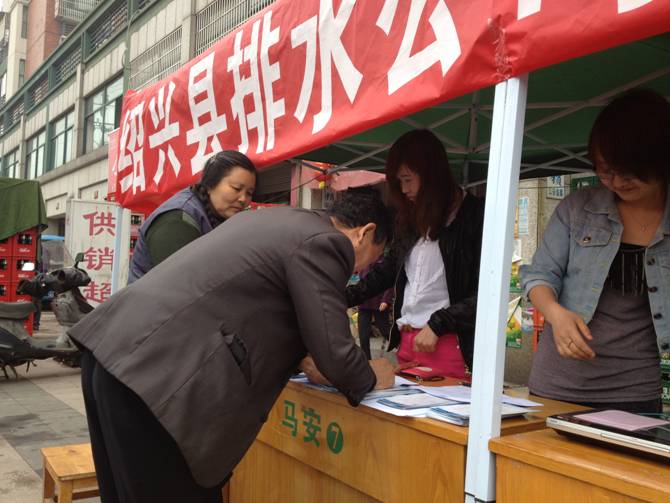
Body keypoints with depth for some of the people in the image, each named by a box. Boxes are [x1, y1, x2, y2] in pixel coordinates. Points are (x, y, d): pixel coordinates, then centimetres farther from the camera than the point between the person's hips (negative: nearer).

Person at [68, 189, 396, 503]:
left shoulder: (279, 220, 22)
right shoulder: (322, 243, -6)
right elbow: (334, 355, -7)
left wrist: (300, 359, 36)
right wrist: (371, 378, 15)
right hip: (155, 371, -10)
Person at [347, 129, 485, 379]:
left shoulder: (474, 216, -7)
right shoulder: (411, 218, 12)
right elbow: (388, 269, 19)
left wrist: (436, 325, -12)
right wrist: (341, 299, 10)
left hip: (447, 343, -6)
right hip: (407, 339, 6)